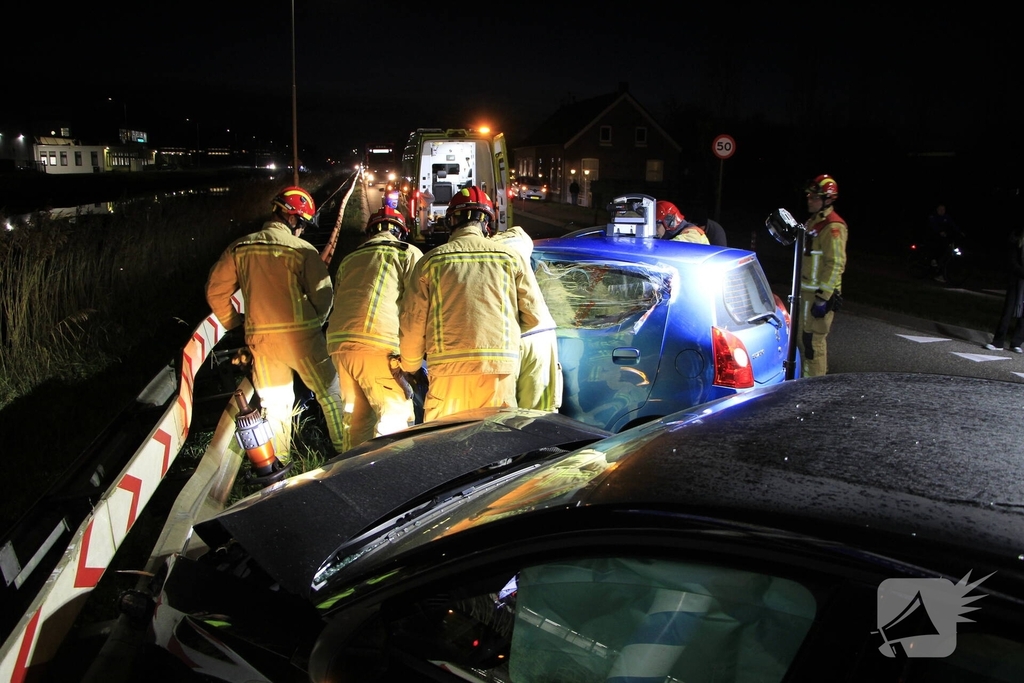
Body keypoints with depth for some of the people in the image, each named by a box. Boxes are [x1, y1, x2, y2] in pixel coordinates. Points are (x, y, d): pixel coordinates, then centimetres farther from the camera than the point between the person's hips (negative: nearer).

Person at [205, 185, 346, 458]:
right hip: (301, 336, -4)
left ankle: (278, 459, 24)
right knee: (330, 393, 13)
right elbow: (323, 294, -10)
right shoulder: (303, 250, -10)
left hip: (260, 338, 4)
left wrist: (233, 322, 19)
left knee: (273, 402, 16)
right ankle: (344, 449, 20)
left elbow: (215, 291, 7)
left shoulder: (239, 248, 3)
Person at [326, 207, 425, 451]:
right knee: (396, 416, -3)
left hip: (338, 342, 6)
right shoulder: (408, 253, 11)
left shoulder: (349, 259, 28)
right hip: (377, 343, -6)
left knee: (356, 415, 15)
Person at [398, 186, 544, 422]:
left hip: (448, 368, 0)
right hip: (499, 367, 1)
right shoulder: (510, 257, 8)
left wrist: (410, 366, 22)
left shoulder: (431, 260, 7)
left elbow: (412, 322, 7)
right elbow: (533, 315, 9)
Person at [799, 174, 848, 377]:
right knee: (802, 337, 18)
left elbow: (836, 264, -21)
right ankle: (806, 377, 31)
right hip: (807, 291, 10)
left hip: (819, 294, -10)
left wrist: (823, 297, -23)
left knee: (813, 340, -6)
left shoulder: (833, 226, -17)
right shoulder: (814, 221, 15)